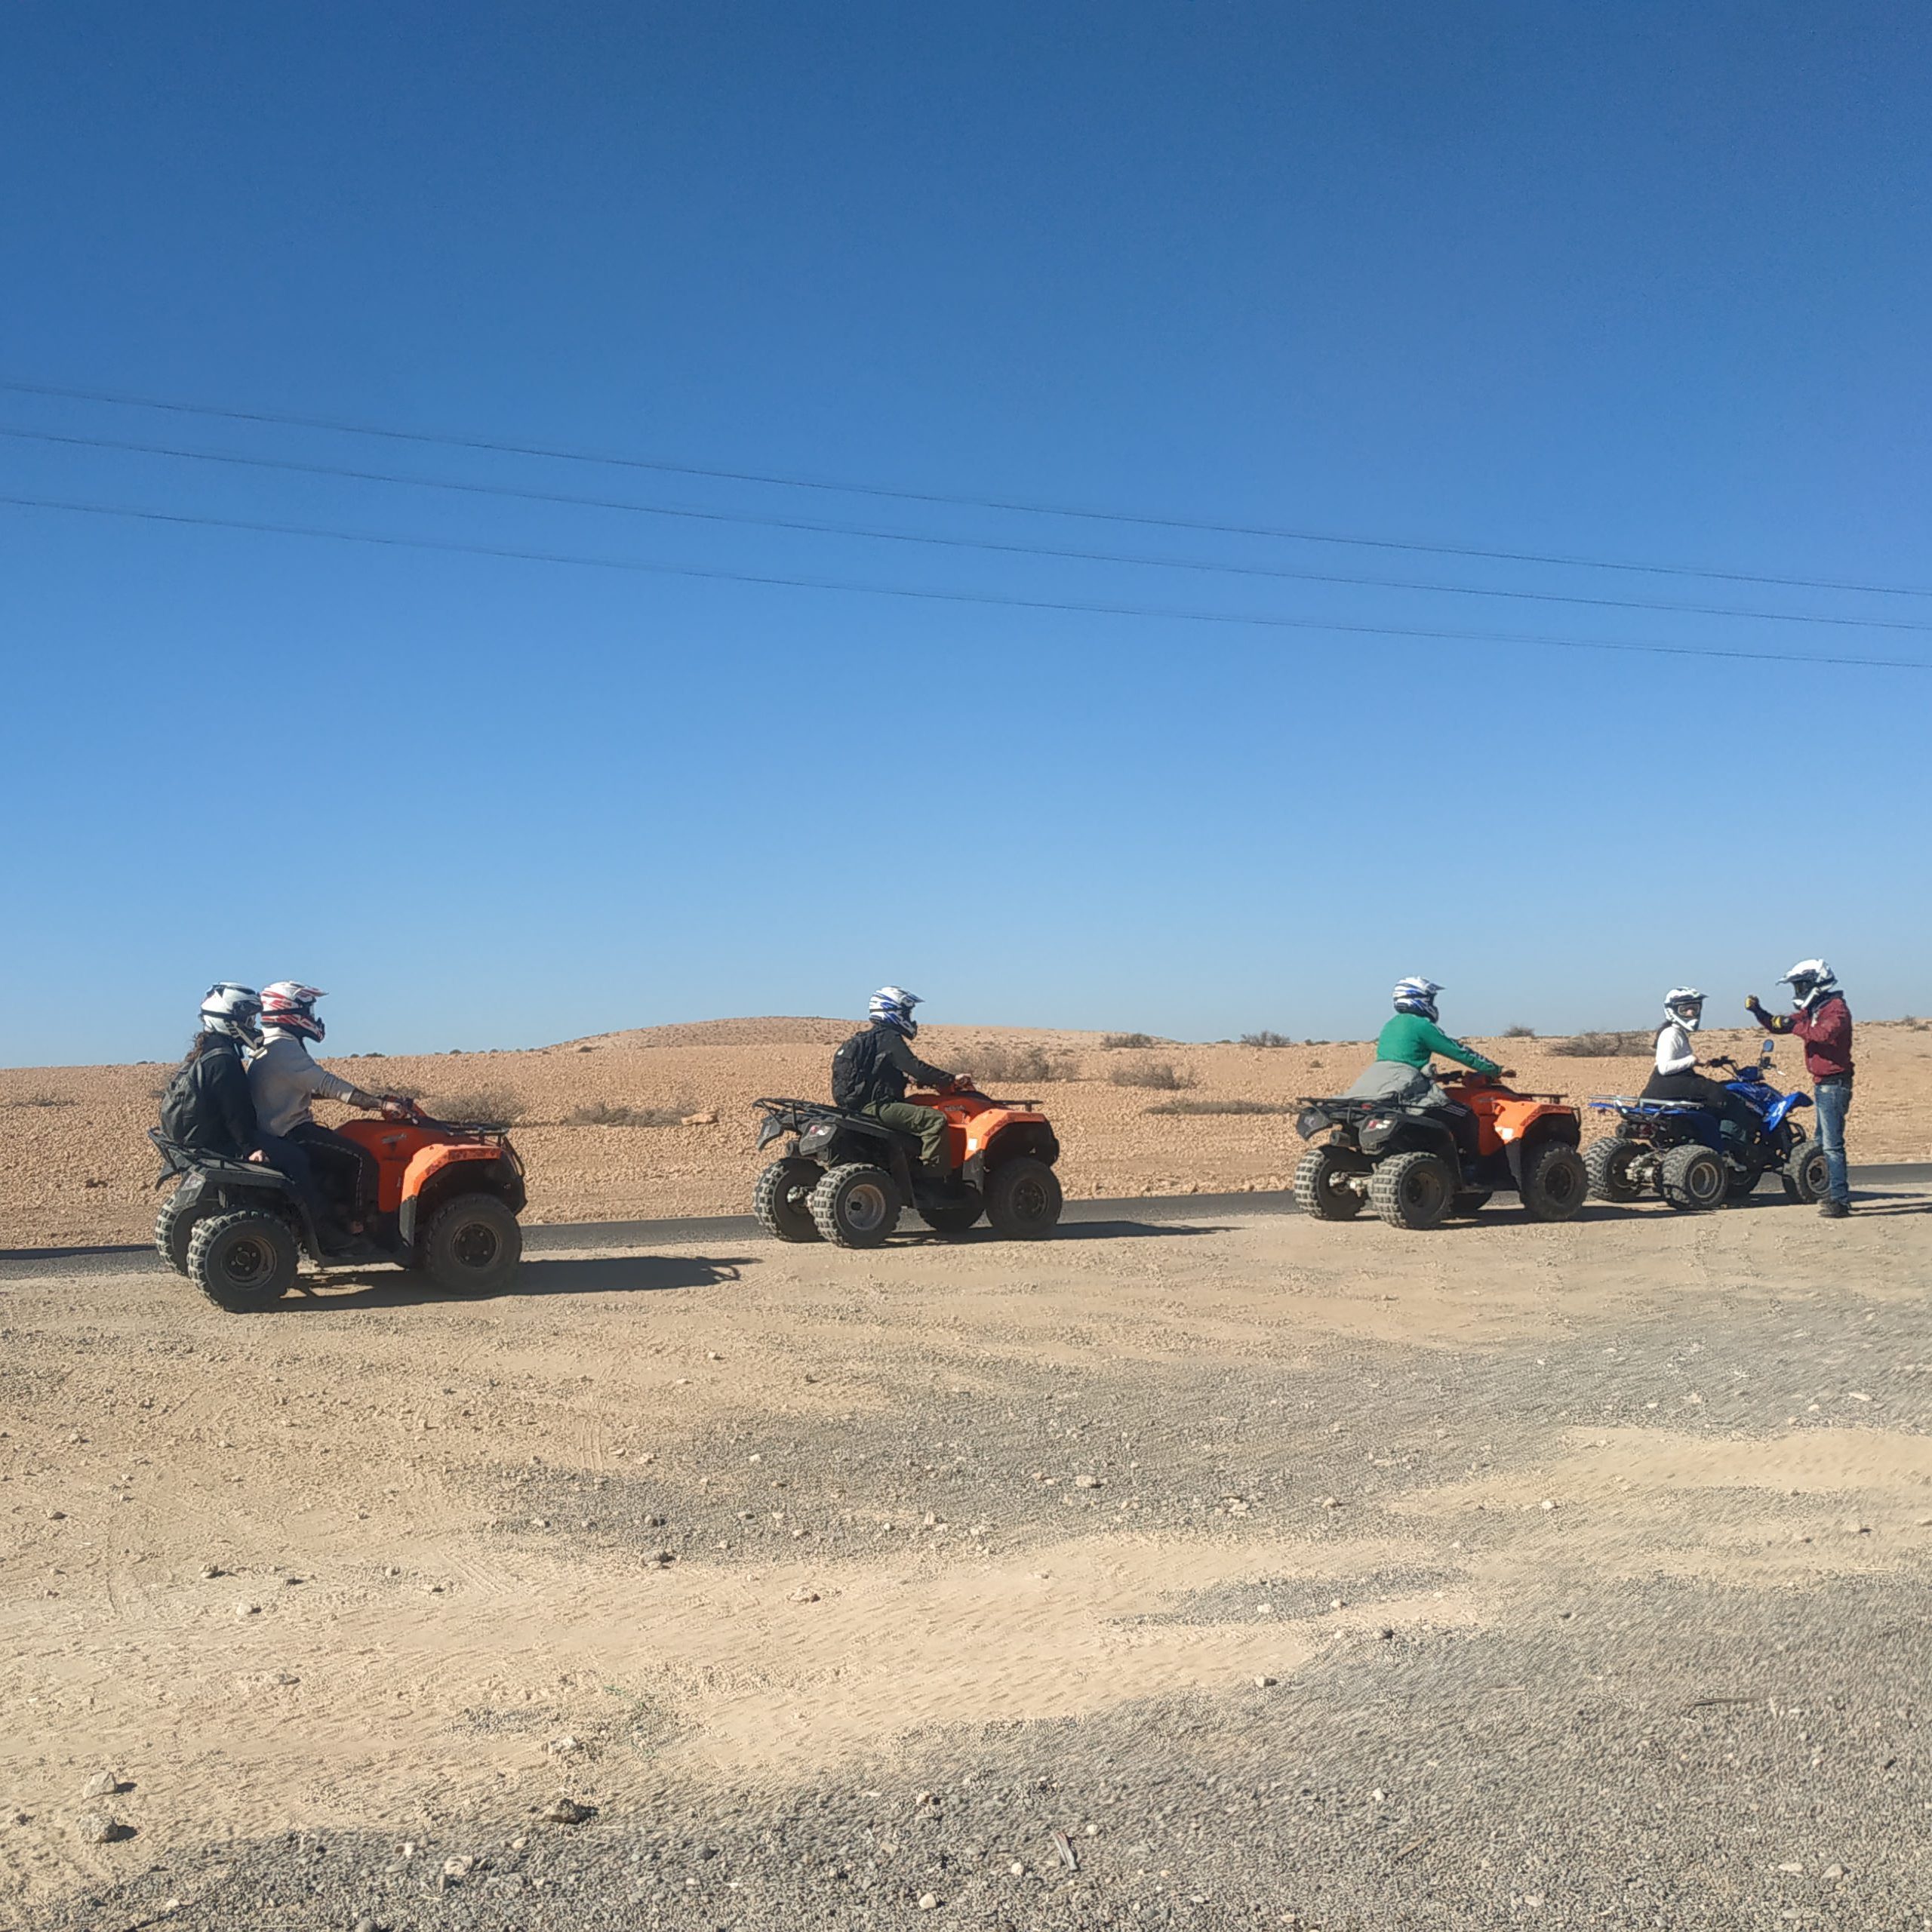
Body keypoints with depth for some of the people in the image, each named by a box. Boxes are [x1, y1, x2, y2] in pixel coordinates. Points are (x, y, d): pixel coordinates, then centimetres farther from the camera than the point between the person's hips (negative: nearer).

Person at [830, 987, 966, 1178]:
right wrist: (951, 1079, -11)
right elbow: (915, 1068, -19)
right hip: (875, 1108, -11)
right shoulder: (888, 1038, -10)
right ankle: (933, 1179, -21)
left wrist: (934, 1082, 22)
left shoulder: (865, 1037, 21)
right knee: (936, 1120, -19)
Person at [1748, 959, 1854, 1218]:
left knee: (1832, 1144, -13)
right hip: (1821, 1084, 10)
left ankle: (1839, 1201, -15)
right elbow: (1777, 1025, 17)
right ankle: (1837, 1194, 28)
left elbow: (1826, 1034, -32)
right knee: (1823, 1142, 18)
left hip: (1834, 1084, -10)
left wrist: (1795, 1026, -25)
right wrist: (1758, 1012, 1)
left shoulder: (1836, 1008, -13)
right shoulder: (1810, 1011, 16)